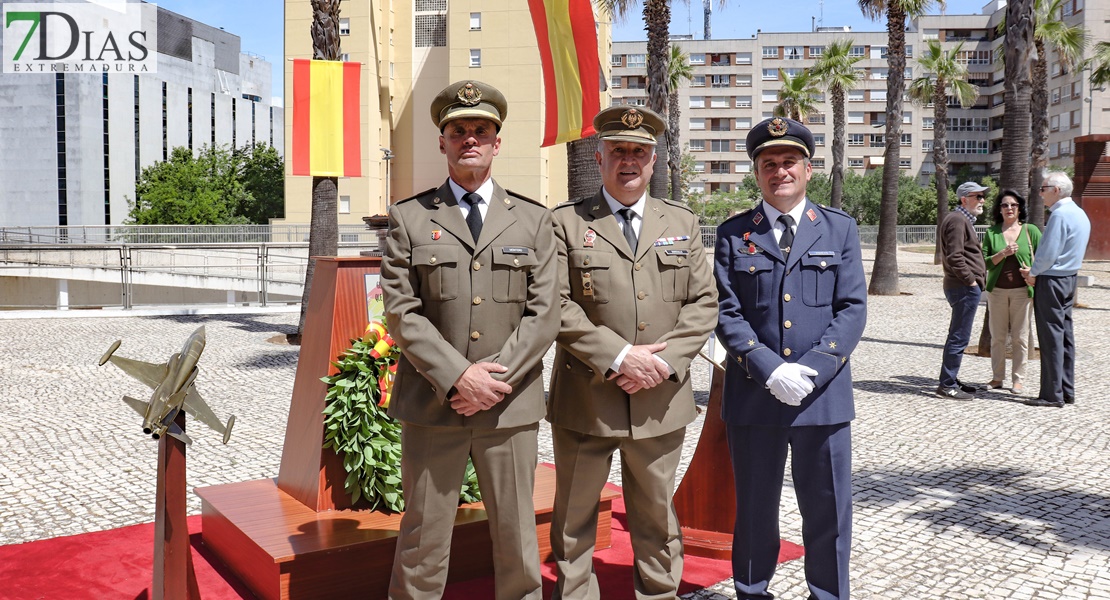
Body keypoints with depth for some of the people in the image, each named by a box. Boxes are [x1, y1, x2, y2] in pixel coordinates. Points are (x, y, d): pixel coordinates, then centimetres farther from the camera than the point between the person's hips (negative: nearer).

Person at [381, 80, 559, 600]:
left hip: (510, 406, 1)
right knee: (423, 539, 7)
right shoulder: (409, 218, 5)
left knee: (517, 538, 11)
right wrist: (457, 376, -14)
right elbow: (401, 312, -3)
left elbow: (543, 314, 1)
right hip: (431, 403, -1)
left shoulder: (534, 220, 8)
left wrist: (496, 380, -11)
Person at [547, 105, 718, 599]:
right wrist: (619, 357, -17)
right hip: (586, 401, -2)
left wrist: (665, 361, -10)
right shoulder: (566, 222, 0)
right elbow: (557, 305, -10)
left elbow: (703, 303, 4)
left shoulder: (682, 222, 10)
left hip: (661, 400, 3)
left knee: (657, 516, 16)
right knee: (574, 517, 10)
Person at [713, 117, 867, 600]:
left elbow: (852, 310, 0)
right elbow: (727, 314, -2)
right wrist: (770, 370, -15)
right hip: (753, 394, 0)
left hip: (823, 396, 1)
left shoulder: (840, 229, 7)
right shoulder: (733, 234, 5)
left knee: (828, 511, 9)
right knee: (754, 510, 11)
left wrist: (810, 370, -13)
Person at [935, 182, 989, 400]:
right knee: (959, 338, -8)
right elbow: (954, 257, -22)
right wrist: (970, 280, -17)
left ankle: (951, 380, 24)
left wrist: (976, 278, 18)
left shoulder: (963, 220, 22)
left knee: (958, 337, 16)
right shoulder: (957, 220, -13)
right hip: (965, 288, -11)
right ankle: (947, 385, -5)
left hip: (966, 286, 11)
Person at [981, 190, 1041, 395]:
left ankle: (1018, 379, 10)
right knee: (997, 336, 5)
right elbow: (984, 261, 0)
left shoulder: (1031, 231, 4)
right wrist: (1003, 253, -15)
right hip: (997, 290, 1)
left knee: (1020, 337, 2)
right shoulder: (992, 232, 5)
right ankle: (997, 377, 14)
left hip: (1022, 290, -1)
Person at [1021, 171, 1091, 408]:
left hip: (1051, 281, -10)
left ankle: (1052, 394, -1)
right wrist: (1035, 271, 12)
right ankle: (1067, 391, 18)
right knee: (1065, 336, 12)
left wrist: (1033, 273, -4)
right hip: (1069, 279, 10)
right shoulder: (1080, 214, 13)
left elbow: (1048, 253, -22)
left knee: (1051, 338, -5)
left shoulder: (1059, 215, -18)